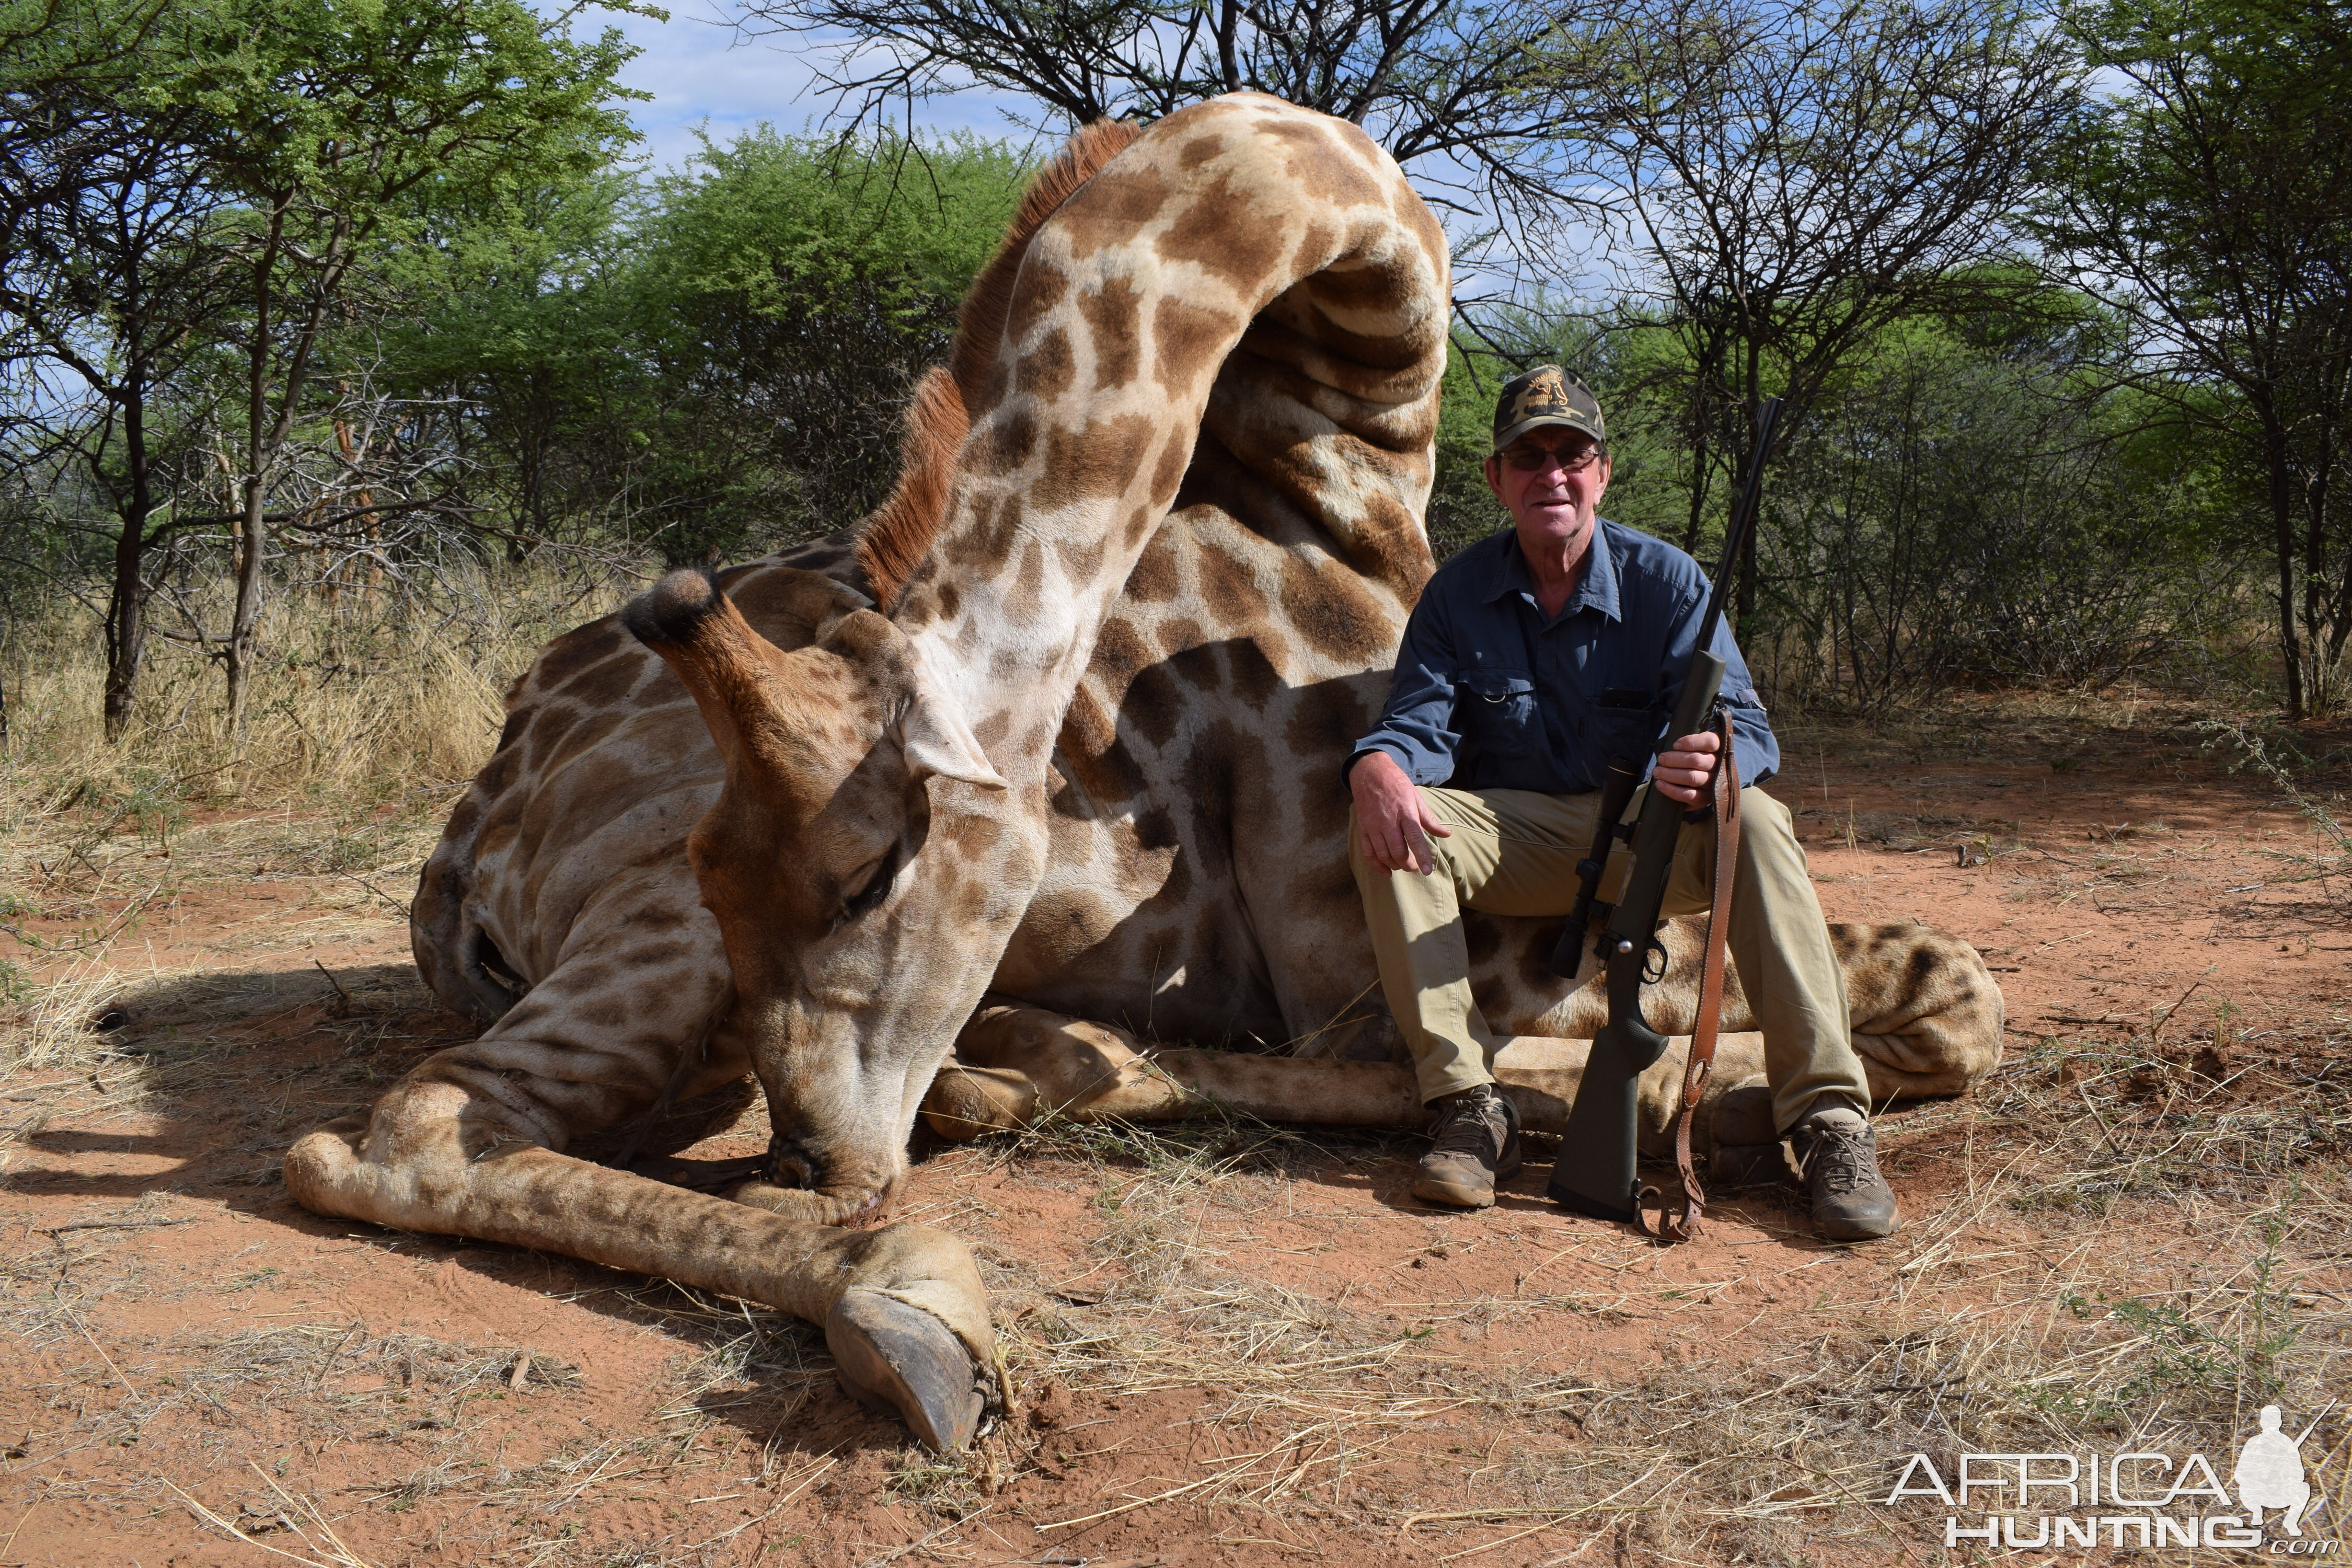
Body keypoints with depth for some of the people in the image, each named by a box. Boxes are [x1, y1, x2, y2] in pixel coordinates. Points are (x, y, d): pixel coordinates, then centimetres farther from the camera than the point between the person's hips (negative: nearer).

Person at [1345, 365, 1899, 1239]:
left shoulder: (1665, 580, -5)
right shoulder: (1457, 595, 1)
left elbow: (1746, 728, -13)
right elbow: (1418, 723, -7)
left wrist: (1710, 764, -40)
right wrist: (1380, 773, -34)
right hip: (1517, 842, 1)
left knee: (1755, 824, -33)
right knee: (1383, 828, -27)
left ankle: (1828, 1119, -34)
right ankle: (1470, 1108, -29)